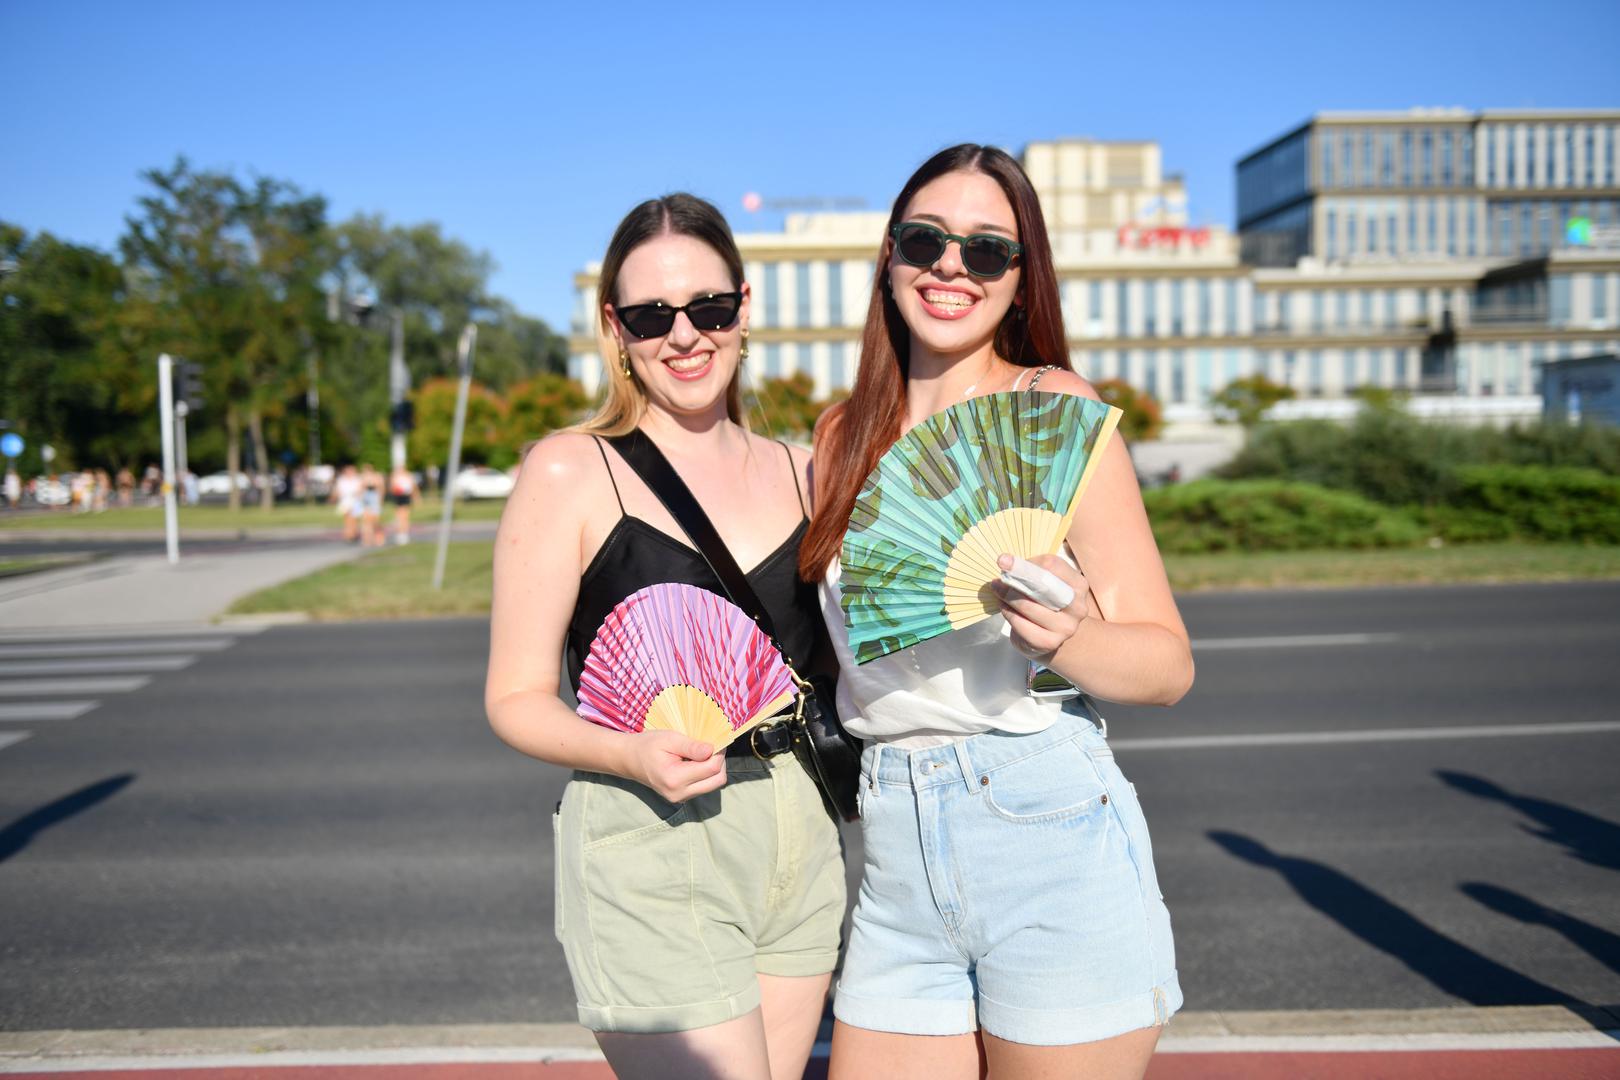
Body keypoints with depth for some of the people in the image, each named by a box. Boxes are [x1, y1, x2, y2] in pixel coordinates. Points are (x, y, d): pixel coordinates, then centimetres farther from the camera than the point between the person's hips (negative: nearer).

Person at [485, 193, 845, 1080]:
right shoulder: (570, 473, -6)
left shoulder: (801, 474, 9)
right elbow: (518, 698, -6)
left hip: (801, 848, 5)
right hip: (651, 856, -5)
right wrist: (634, 753, -23)